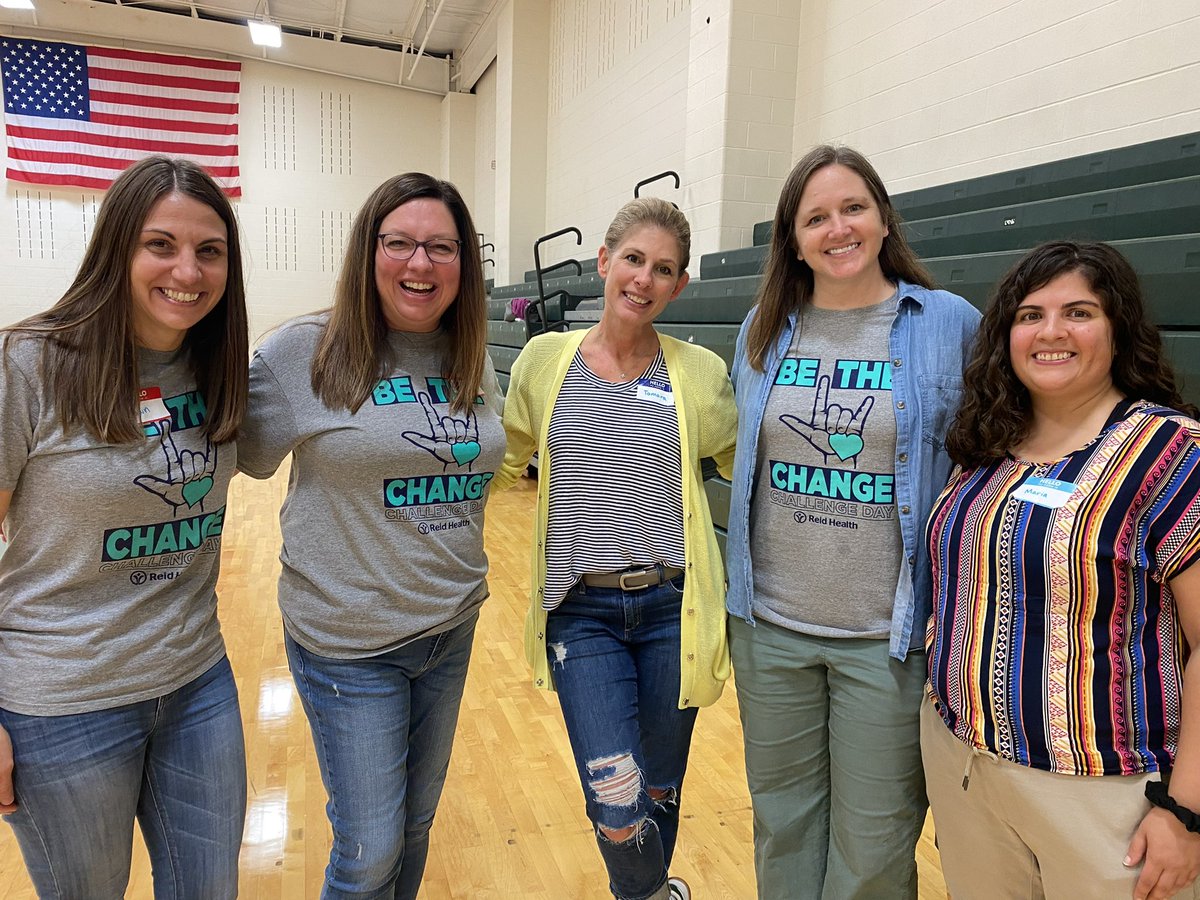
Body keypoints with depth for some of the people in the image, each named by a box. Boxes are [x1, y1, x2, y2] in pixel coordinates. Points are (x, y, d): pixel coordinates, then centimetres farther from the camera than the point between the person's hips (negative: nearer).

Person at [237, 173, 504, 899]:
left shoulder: (474, 360, 2)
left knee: (417, 824, 23)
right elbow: (244, 457, -7)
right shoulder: (305, 351, -15)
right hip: (350, 645, -5)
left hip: (454, 628, 5)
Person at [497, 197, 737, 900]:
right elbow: (501, 461, 12)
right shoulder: (546, 359, 0)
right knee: (616, 806, -7)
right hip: (581, 611, 0)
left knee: (660, 791, 16)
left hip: (671, 605, 1)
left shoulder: (701, 373, -2)